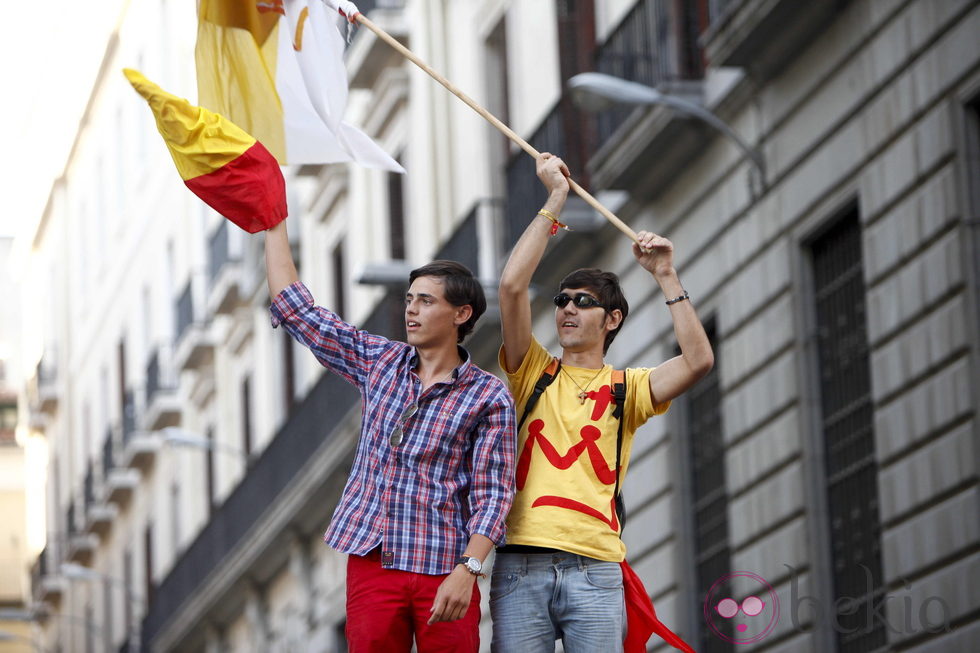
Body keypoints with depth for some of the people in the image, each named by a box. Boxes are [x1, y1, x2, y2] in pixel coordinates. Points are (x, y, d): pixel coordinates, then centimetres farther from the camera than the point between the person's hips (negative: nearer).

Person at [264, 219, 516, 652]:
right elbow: (295, 310, 14)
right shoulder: (378, 362, 11)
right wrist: (274, 224, 13)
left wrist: (467, 571, -19)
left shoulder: (488, 397, -2)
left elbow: (492, 496, -7)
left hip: (444, 571, -3)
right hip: (372, 563, 3)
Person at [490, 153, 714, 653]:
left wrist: (665, 277, -2)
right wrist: (555, 199, 4)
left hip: (594, 571, 0)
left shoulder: (627, 388, 14)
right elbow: (512, 285, 2)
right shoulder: (533, 373, 14)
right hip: (521, 567, 0)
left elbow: (698, 360, -3)